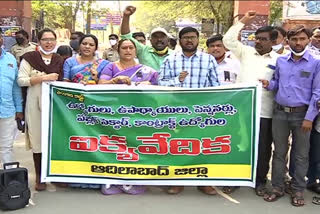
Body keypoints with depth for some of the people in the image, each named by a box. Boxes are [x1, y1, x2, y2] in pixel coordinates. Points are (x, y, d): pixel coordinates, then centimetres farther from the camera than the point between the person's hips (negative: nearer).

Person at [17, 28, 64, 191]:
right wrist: (44, 77, -15)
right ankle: (39, 177, 15)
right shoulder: (29, 58, -1)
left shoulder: (59, 60, 10)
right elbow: (21, 80, -8)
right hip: (36, 104, -3)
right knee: (38, 139, 2)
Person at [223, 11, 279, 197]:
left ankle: (260, 181, 23)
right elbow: (228, 40, 2)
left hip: (265, 111, -1)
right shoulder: (246, 52, 9)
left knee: (263, 148, 7)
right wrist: (243, 22, 0)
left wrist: (270, 85, -12)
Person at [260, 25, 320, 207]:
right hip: (280, 112, 3)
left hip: (302, 114, -3)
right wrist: (268, 84, -4)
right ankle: (277, 187, 20)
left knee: (301, 154, 7)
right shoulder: (280, 61, 7)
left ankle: (298, 190, 19)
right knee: (279, 152, 10)